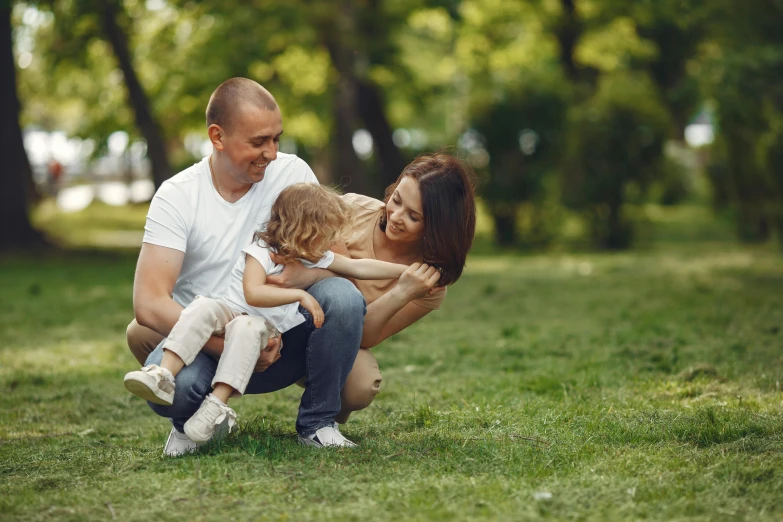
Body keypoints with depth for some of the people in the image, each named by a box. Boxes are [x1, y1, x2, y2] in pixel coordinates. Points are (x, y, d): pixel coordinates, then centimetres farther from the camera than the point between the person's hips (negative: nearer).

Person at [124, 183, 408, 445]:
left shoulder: (318, 259, 10)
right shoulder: (261, 251, -10)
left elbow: (359, 267, 12)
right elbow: (253, 293, -24)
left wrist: (405, 270, 9)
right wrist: (300, 295, -26)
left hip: (268, 328, 2)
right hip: (231, 310, -2)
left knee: (246, 327, -35)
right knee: (203, 307, -34)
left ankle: (217, 404, -46)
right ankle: (165, 376, -44)